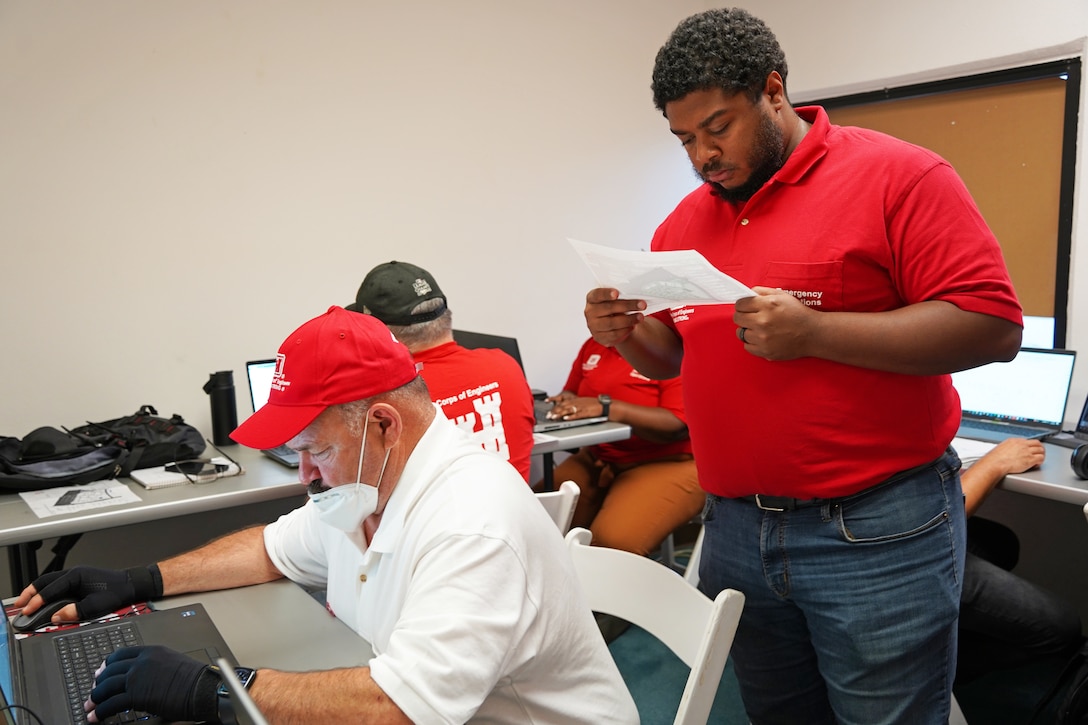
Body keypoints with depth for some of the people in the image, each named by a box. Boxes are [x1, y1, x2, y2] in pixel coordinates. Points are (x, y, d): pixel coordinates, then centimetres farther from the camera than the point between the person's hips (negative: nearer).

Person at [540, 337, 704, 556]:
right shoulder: (593, 346, 10)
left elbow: (678, 425, -22)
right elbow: (572, 393, 19)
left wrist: (607, 408, -29)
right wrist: (565, 403, -6)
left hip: (666, 465, -6)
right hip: (596, 460, 7)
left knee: (611, 541, -29)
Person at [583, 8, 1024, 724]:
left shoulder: (899, 175, -9)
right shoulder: (685, 222, 8)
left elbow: (993, 326, -16)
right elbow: (670, 356, 16)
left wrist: (813, 331, -25)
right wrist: (628, 335, -7)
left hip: (878, 535, -5)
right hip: (735, 529, 5)